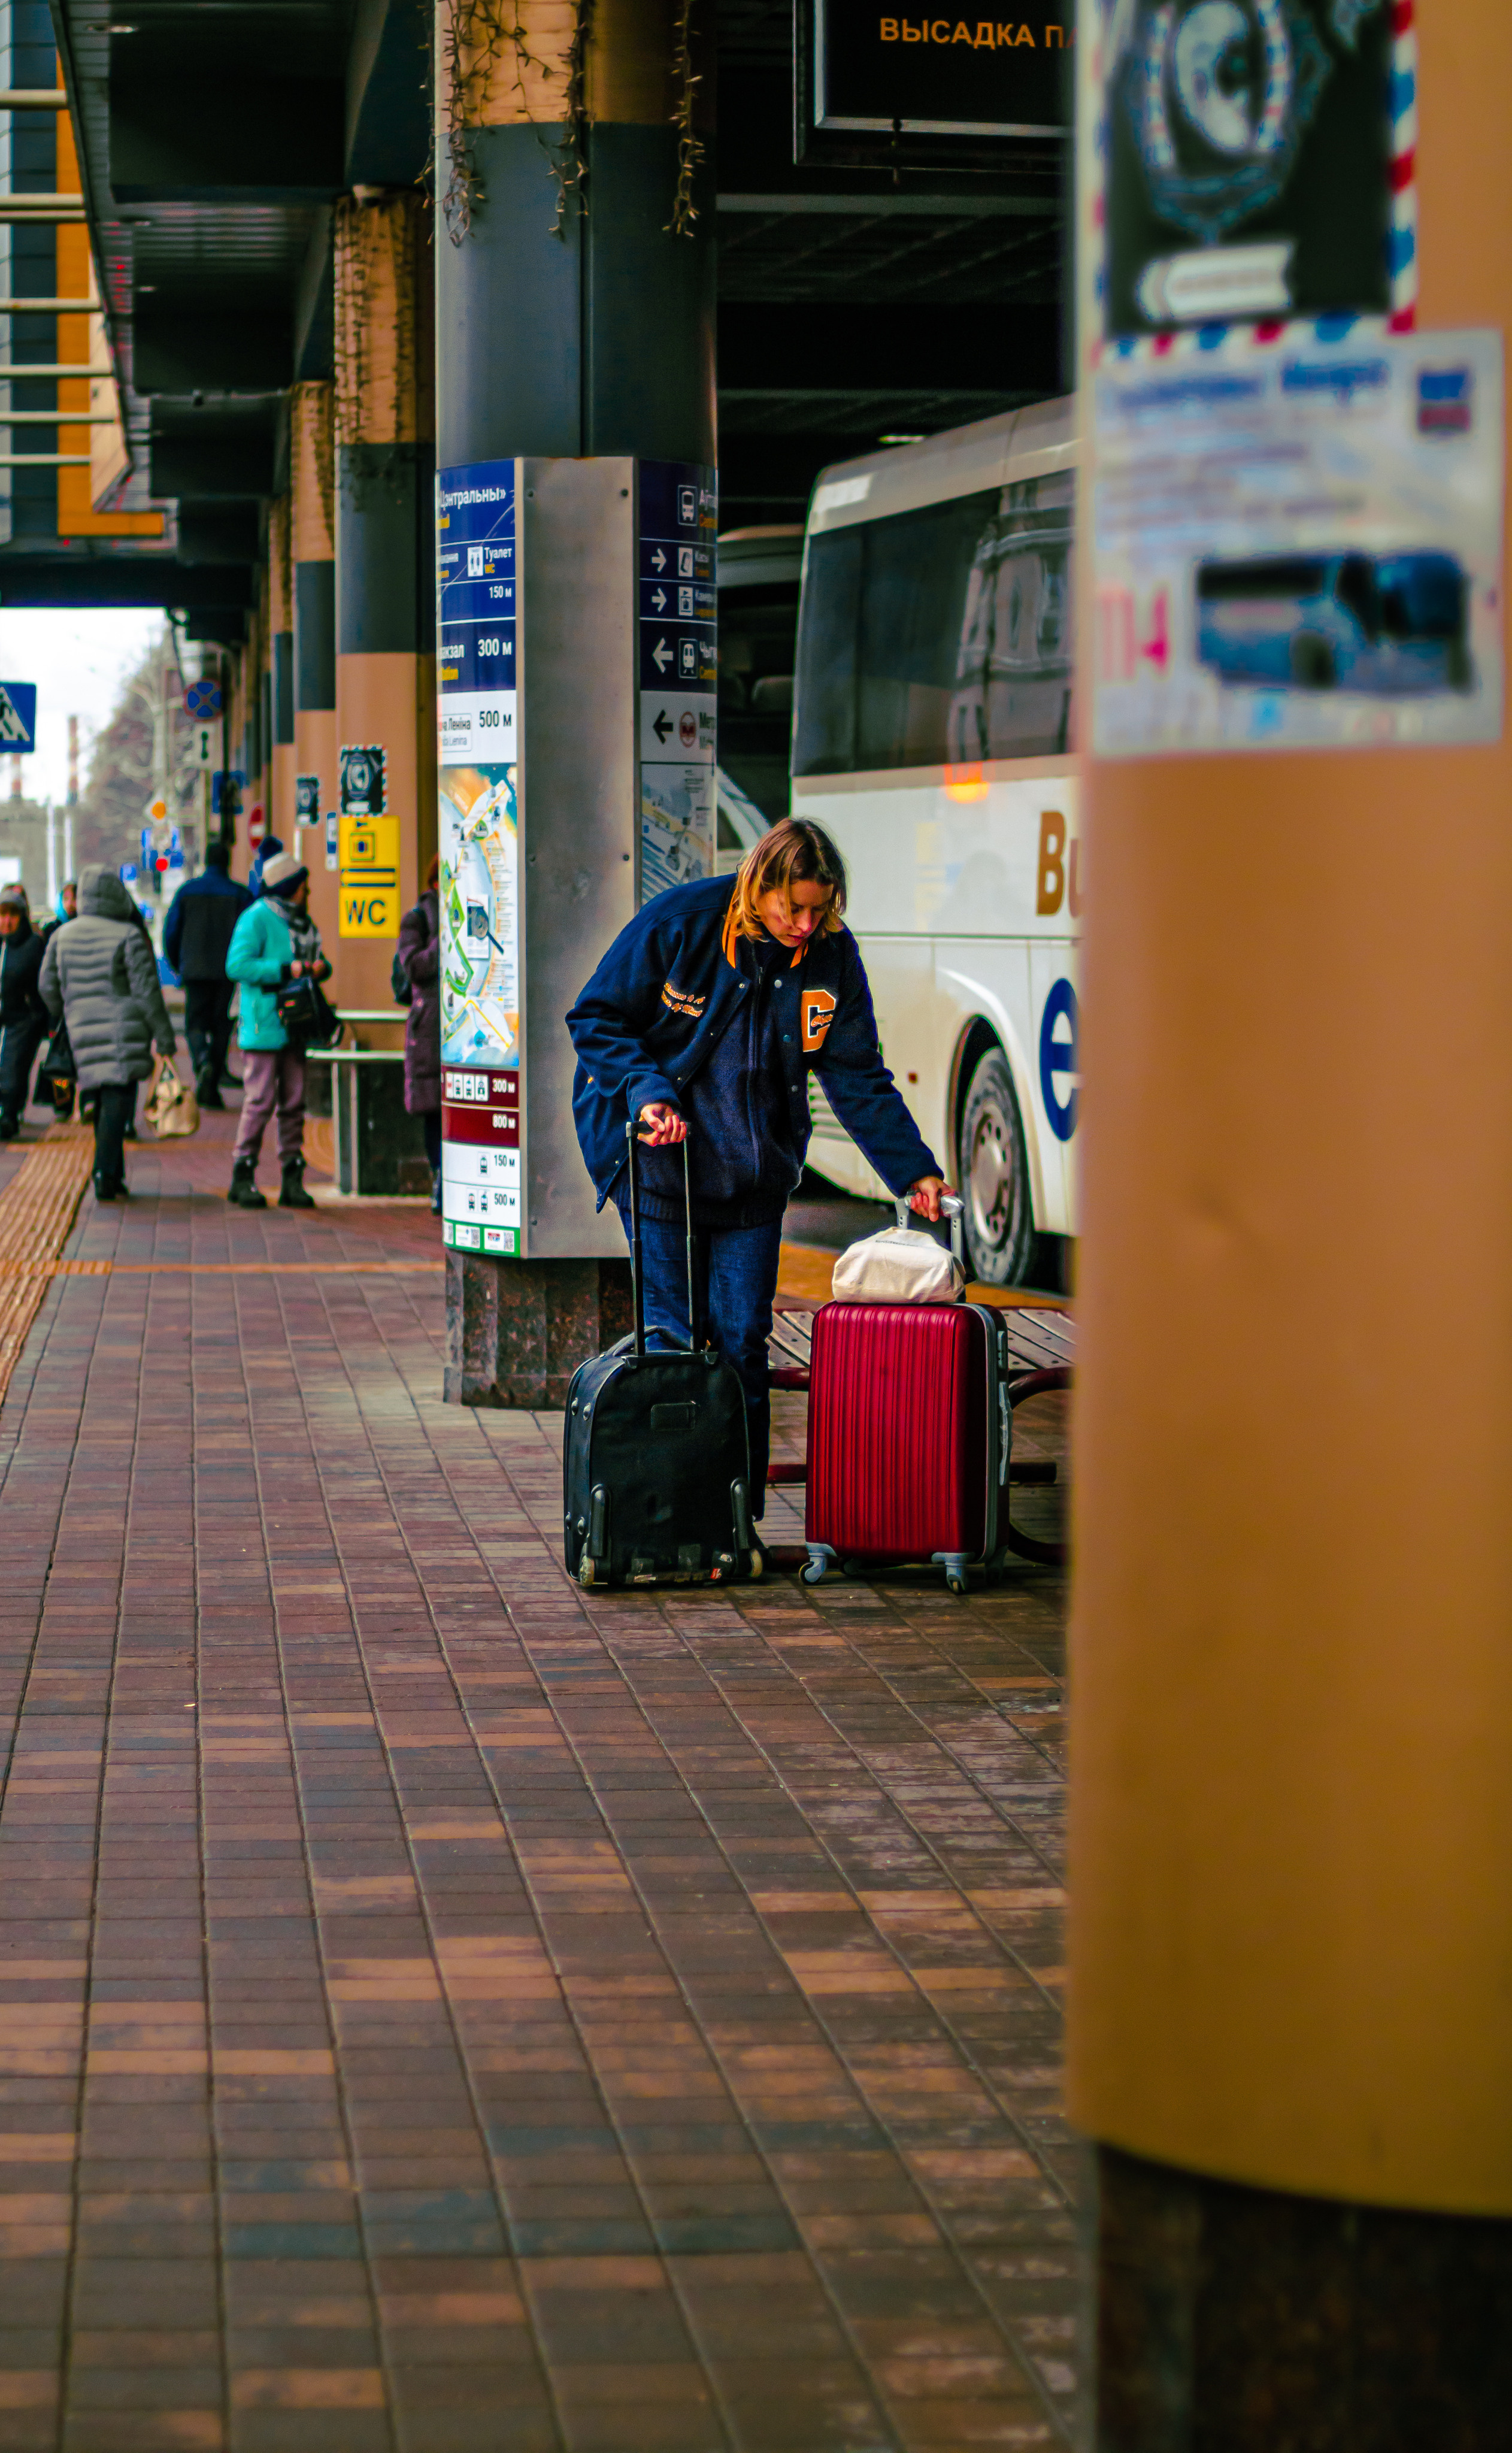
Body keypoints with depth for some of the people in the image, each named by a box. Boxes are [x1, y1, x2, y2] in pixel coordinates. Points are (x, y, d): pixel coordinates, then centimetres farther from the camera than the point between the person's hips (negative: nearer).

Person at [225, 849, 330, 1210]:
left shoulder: (303, 921, 16)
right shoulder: (256, 919, -9)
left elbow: (316, 959, 26)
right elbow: (237, 965, -18)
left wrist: (320, 967, 1)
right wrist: (286, 970, -21)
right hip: (264, 1027, -8)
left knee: (294, 1102, 7)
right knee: (260, 1100, -8)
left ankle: (292, 1180, 11)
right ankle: (243, 1177, 1)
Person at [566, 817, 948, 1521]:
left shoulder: (832, 954, -7)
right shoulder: (679, 922, -15)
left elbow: (858, 1077, 1)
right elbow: (595, 1019, -6)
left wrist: (913, 1170, -6)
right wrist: (647, 1090, -21)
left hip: (752, 1174, 3)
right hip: (657, 1164, -3)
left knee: (741, 1344, 0)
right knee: (670, 1336, -6)